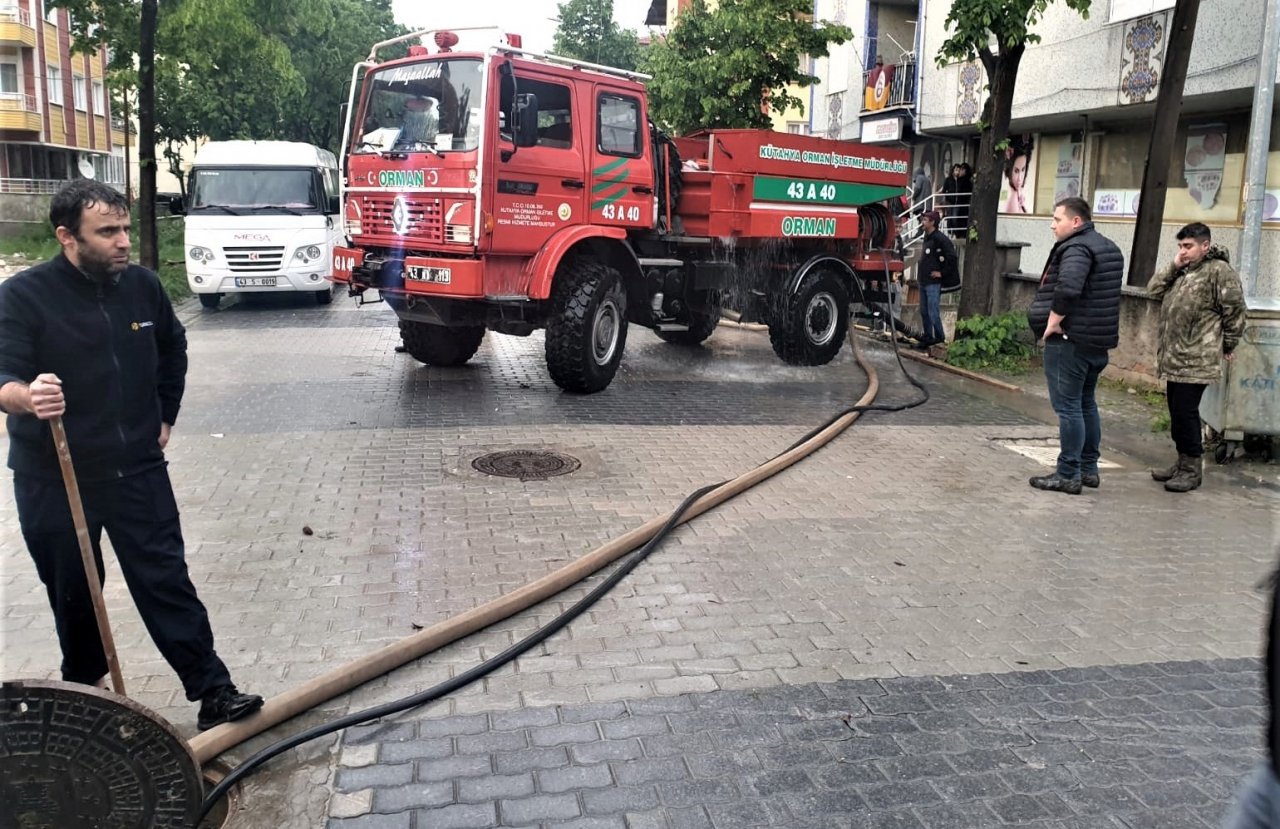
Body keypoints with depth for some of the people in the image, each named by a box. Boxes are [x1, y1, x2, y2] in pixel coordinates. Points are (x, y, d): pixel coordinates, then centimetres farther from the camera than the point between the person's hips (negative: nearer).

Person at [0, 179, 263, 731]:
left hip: (137, 470, 2)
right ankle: (82, 688, 34)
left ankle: (213, 692, 0)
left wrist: (165, 417, 16)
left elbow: (173, 350, 18)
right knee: (73, 593, 12)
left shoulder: (142, 286, 0)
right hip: (53, 481, -2)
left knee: (167, 582, 0)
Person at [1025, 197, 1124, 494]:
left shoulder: (1076, 248, -15)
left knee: (1068, 406, -5)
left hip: (1070, 340, -10)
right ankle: (1088, 468, 24)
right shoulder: (1107, 246, 17)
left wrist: (1053, 322, -21)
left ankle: (1068, 475, -2)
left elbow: (1067, 288, -32)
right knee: (1086, 403, 17)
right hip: (1098, 339, 10)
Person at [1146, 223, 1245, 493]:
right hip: (1174, 358, 9)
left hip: (1196, 361, -9)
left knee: (1185, 414, -7)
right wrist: (1173, 266, 1)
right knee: (1177, 414, 14)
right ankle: (1183, 463, 24)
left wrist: (1227, 345, -2)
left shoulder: (1219, 271, -9)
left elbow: (1235, 311, -9)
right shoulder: (1182, 271, 17)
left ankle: (1192, 469, 3)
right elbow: (1153, 290, 12)